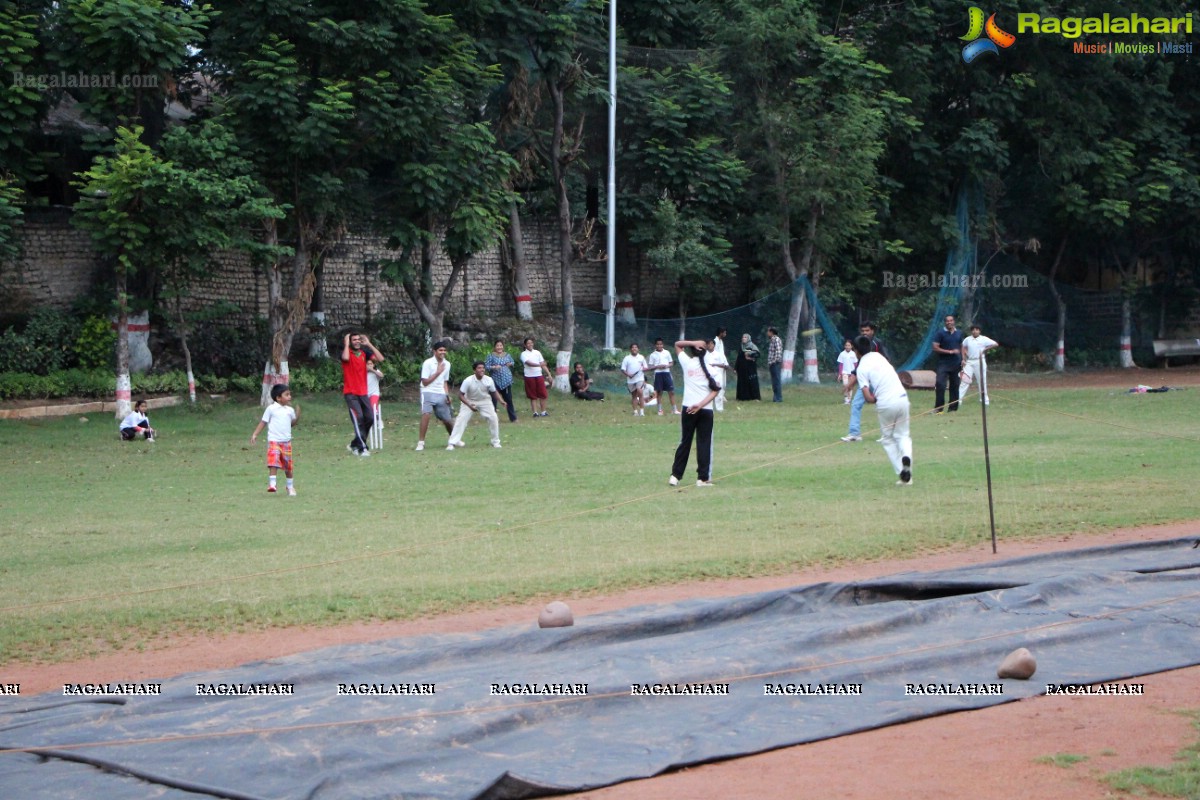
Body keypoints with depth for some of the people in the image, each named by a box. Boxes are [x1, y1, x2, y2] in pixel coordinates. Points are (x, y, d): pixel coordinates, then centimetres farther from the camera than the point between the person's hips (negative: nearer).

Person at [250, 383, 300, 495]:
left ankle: (290, 486, 25)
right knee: (274, 462, -19)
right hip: (274, 440, -4)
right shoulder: (271, 409, -3)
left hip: (286, 441, 4)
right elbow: (263, 422, 1)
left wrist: (298, 413, 3)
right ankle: (271, 483, -20)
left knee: (288, 465, 11)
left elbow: (293, 422, 19)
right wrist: (255, 434, -6)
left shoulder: (290, 410, 9)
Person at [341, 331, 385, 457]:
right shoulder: (347, 353, -5)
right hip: (350, 393, -6)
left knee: (369, 418, 5)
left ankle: (355, 444, 20)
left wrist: (369, 344, -2)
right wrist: (346, 344, -15)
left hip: (363, 393, 6)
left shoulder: (364, 353, 8)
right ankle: (362, 448, -14)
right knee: (358, 418, -15)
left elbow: (380, 358, -4)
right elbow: (345, 358, -30)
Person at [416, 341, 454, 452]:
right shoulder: (428, 363, -10)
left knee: (447, 420, 8)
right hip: (428, 392, -5)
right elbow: (425, 382, -12)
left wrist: (447, 394, 6)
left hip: (441, 394, 5)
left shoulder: (447, 364, 8)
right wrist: (437, 372, -15)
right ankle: (421, 442, -22)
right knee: (426, 414, -26)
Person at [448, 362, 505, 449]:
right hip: (469, 401, -2)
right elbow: (461, 395, -21)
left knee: (493, 418, -9)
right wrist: (469, 405, -34)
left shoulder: (489, 380, -21)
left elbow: (494, 392, -5)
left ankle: (495, 441, 11)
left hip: (485, 401, 2)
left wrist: (501, 401, -23)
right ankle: (452, 443, -13)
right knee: (461, 419, -16)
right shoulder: (468, 381, -28)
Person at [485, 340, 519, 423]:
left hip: (506, 380, 3)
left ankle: (513, 417, 13)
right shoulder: (491, 356, -2)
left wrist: (510, 364, 1)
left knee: (508, 399, 6)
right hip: (495, 381, -3)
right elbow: (486, 366, -7)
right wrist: (494, 367, -22)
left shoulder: (507, 355, 10)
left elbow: (513, 362, 24)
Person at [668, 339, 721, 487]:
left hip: (688, 409, 1)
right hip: (706, 410, -1)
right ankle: (703, 478, 1)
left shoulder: (687, 363, 0)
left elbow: (677, 344, 14)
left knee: (685, 442, 10)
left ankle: (675, 475, 8)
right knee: (704, 444, 3)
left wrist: (693, 343, -2)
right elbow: (716, 390, -8)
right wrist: (701, 404, -16)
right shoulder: (710, 368, 1)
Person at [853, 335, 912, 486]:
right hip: (902, 398, 4)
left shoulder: (861, 368, -3)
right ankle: (906, 456, -15)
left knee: (888, 439, 15)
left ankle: (903, 475, 6)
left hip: (885, 404, -4)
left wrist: (877, 399, 7)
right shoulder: (878, 355, 12)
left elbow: (868, 397, -11)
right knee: (902, 435, 18)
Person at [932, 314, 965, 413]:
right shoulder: (940, 333, -4)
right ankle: (938, 408, -10)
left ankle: (953, 407, 14)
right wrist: (950, 352, -15)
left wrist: (962, 359, 7)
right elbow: (935, 348, -9)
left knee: (955, 386, 7)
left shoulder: (959, 333, 10)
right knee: (940, 385, -15)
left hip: (956, 364, 4)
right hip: (944, 363, -4)